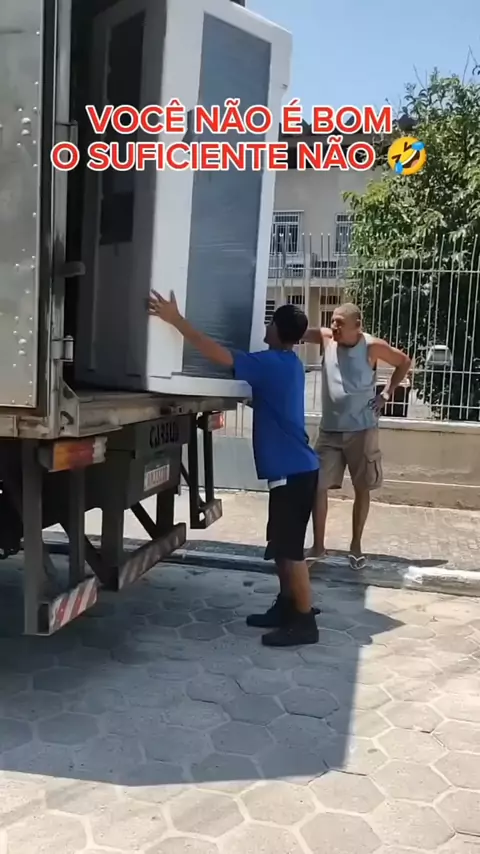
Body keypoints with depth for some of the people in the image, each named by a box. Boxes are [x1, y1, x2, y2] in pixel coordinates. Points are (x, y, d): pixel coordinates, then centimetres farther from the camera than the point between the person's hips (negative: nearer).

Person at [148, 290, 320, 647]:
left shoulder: (272, 363, -15)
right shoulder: (287, 363, 14)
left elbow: (218, 354, -23)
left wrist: (176, 319, -21)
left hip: (293, 470, -10)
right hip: (293, 468, 10)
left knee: (289, 548, -4)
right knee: (280, 544, 17)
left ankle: (305, 622, 4)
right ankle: (287, 606, 28)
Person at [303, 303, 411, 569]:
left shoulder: (372, 347, -7)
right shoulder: (326, 339, -1)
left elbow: (404, 362, 5)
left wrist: (386, 393, -2)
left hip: (362, 430, -2)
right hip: (329, 430, 2)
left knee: (362, 489, 8)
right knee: (318, 486, -1)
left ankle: (356, 546, 24)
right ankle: (318, 546, 12)